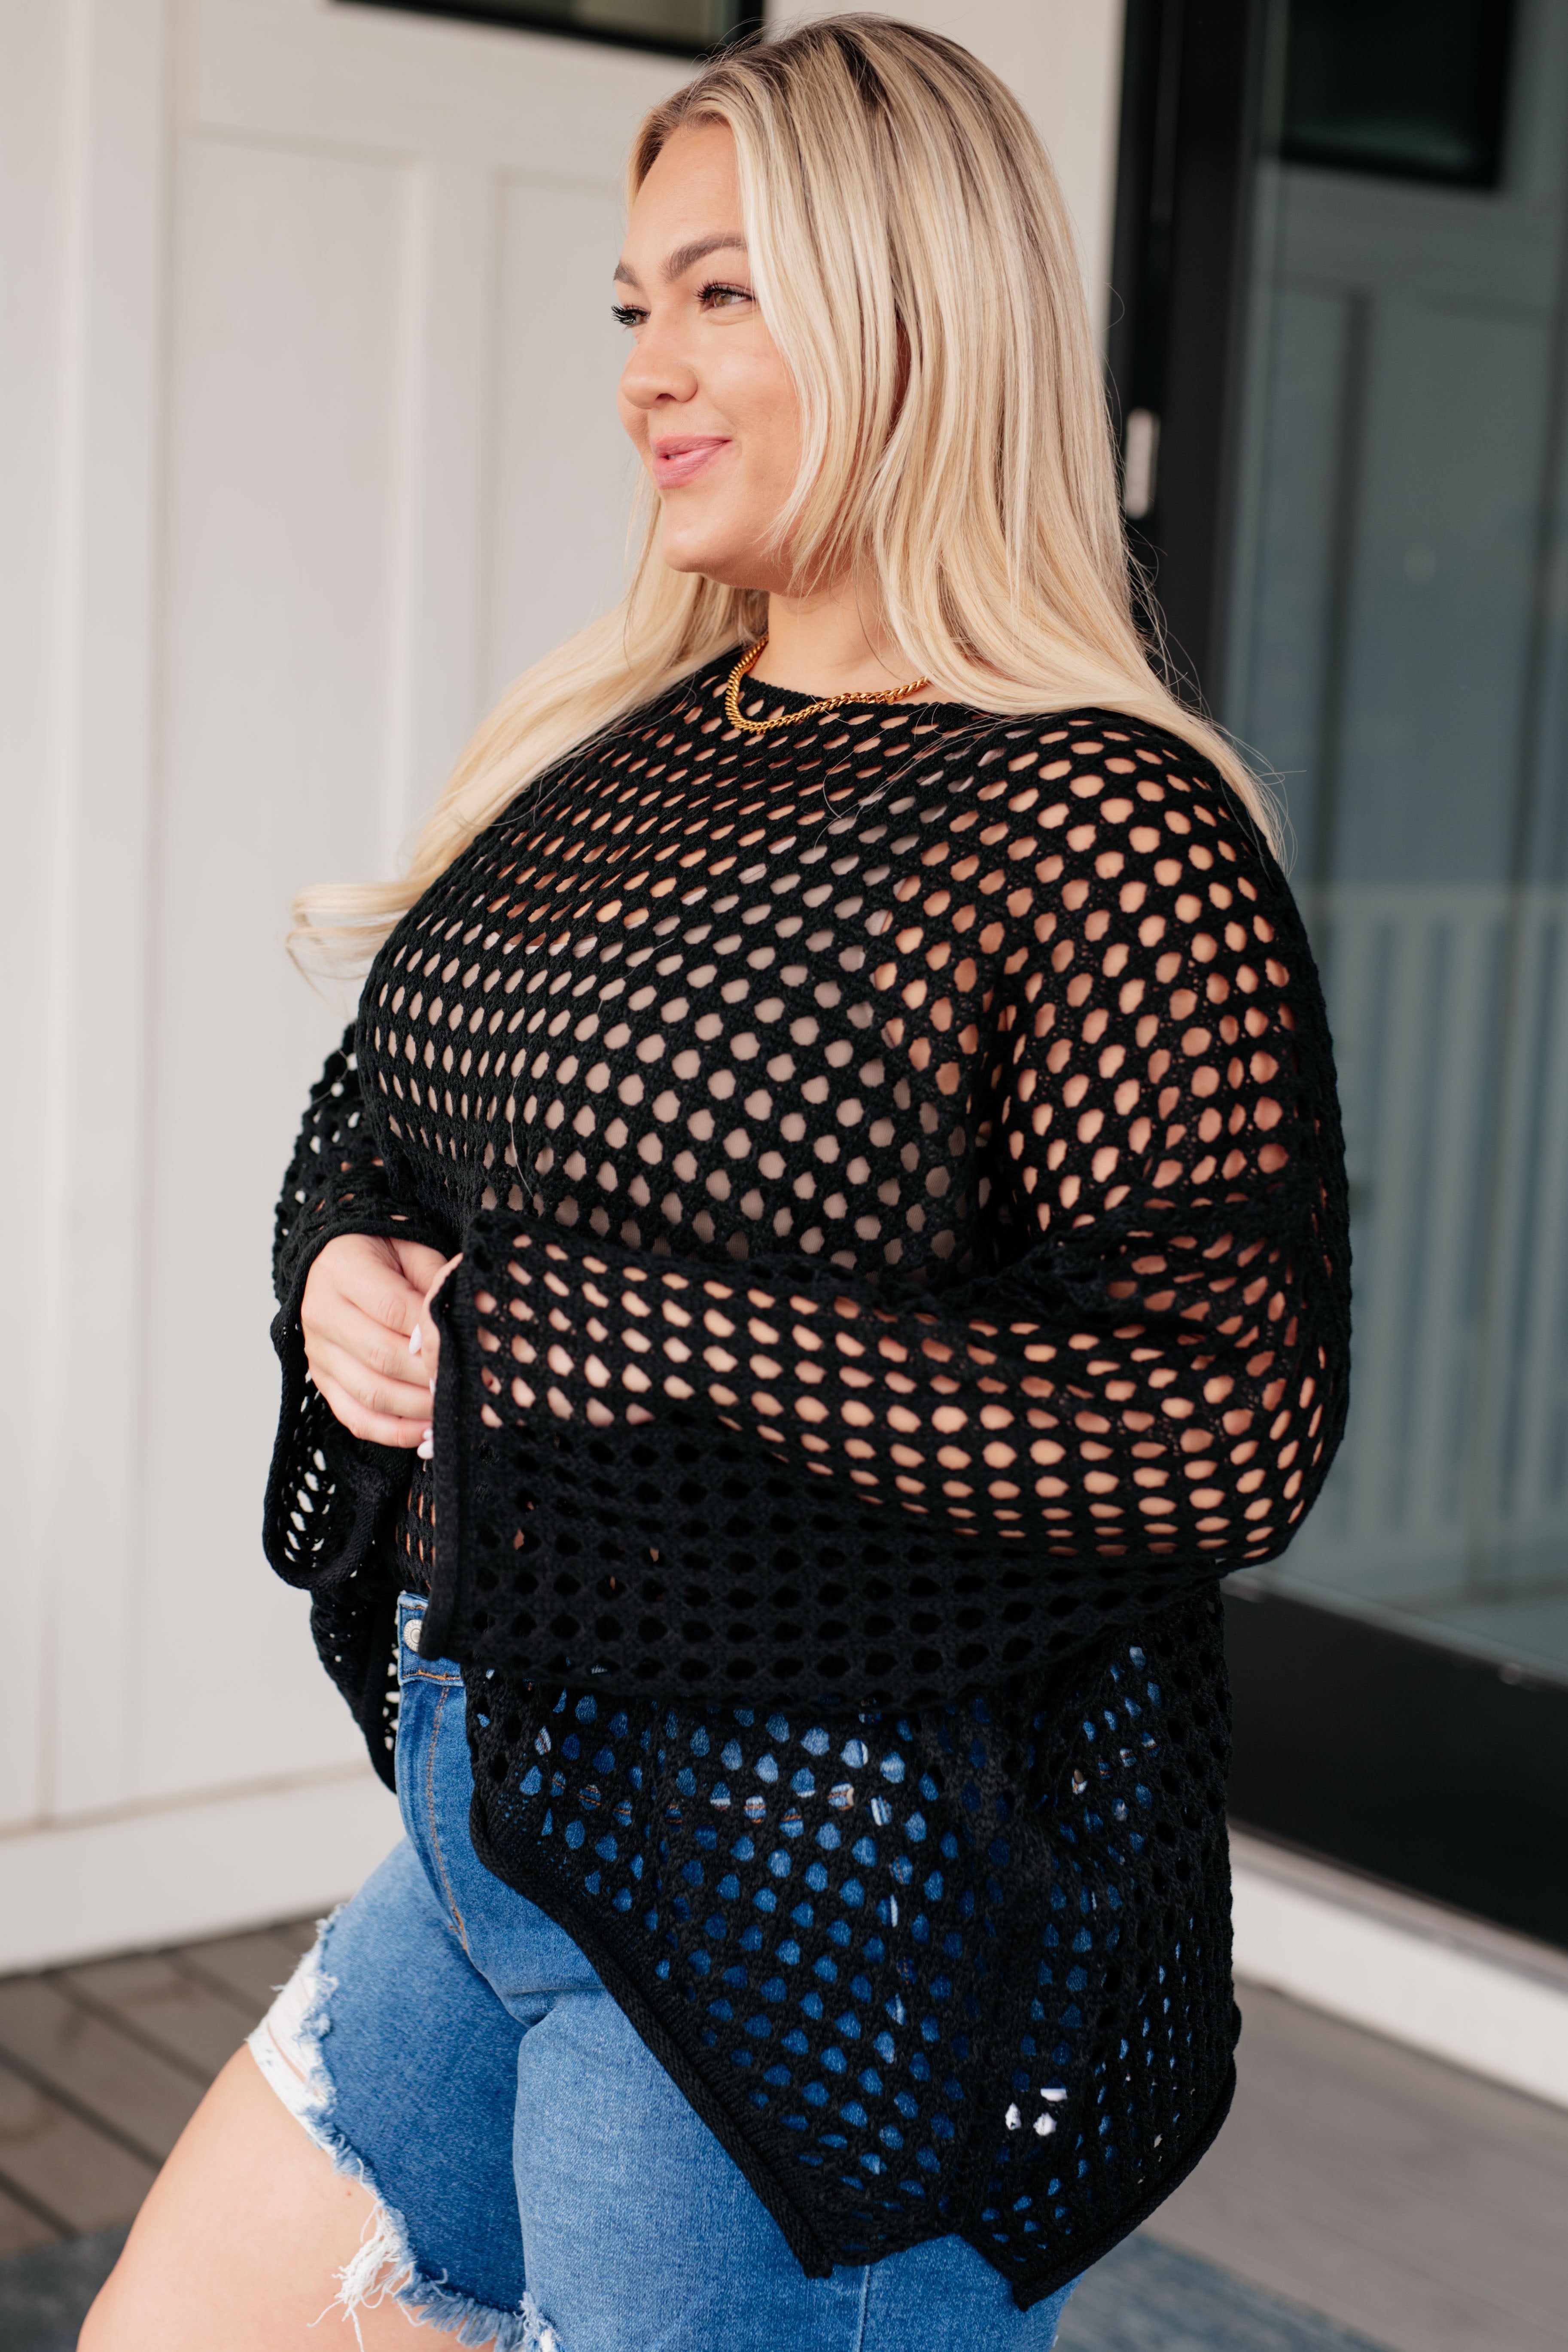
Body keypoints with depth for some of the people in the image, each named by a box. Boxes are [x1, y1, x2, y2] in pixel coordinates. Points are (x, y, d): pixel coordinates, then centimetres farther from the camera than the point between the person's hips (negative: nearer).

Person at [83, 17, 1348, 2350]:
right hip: (494, 1810, 8)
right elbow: (368, 1126, 19)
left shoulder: (1104, 825, -17)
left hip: (821, 1934, -8)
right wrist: (345, 1273, -6)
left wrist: (609, 1334, -25)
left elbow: (1234, 1424, -24)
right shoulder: (613, 751, 7)